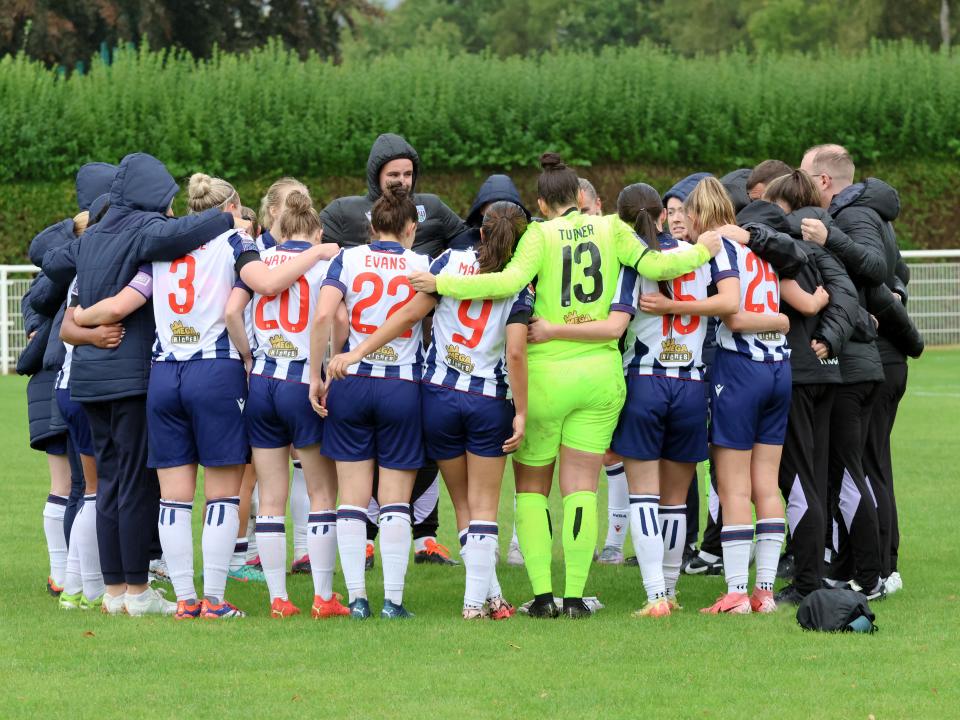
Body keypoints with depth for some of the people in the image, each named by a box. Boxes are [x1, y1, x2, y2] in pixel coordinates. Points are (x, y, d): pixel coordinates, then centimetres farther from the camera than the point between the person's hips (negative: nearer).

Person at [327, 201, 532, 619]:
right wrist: (521, 413, -9)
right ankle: (478, 600, -2)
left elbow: (410, 314, -8)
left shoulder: (451, 262, -1)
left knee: (463, 504, 14)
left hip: (438, 394, 1)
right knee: (483, 508, 7)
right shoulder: (518, 287, -4)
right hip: (490, 401, -1)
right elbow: (515, 353, -14)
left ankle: (487, 594, 11)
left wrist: (357, 352, -5)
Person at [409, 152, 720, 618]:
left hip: (545, 374, -3)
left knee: (531, 486, 10)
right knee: (581, 488, 5)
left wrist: (441, 284, -18)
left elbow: (510, 281, -21)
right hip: (601, 371, 3)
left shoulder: (541, 235, -7)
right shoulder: (610, 229, 2)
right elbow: (654, 266, -4)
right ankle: (575, 594, -4)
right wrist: (702, 252, 11)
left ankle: (542, 593, 1)